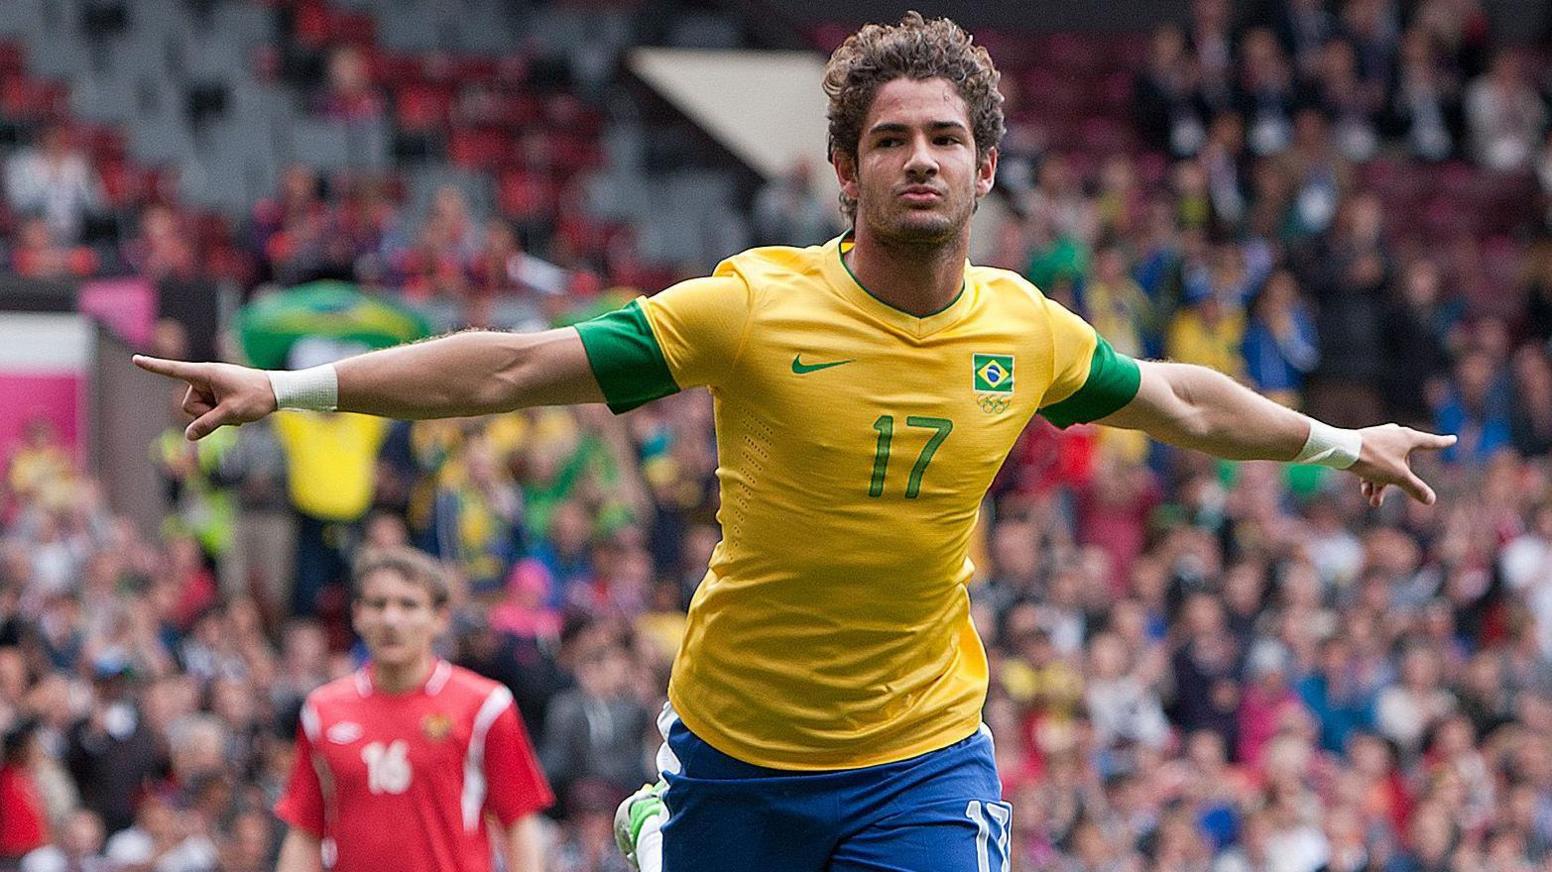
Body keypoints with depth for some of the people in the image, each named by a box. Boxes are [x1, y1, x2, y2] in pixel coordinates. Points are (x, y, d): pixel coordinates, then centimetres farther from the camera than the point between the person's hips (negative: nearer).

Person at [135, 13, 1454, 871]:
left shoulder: (1027, 333, -2)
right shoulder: (755, 308, -14)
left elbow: (1180, 400, 18)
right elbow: (514, 368, -13)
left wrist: (1340, 443, 28)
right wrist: (289, 389, -16)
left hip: (923, 760, 2)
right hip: (736, 747, -1)